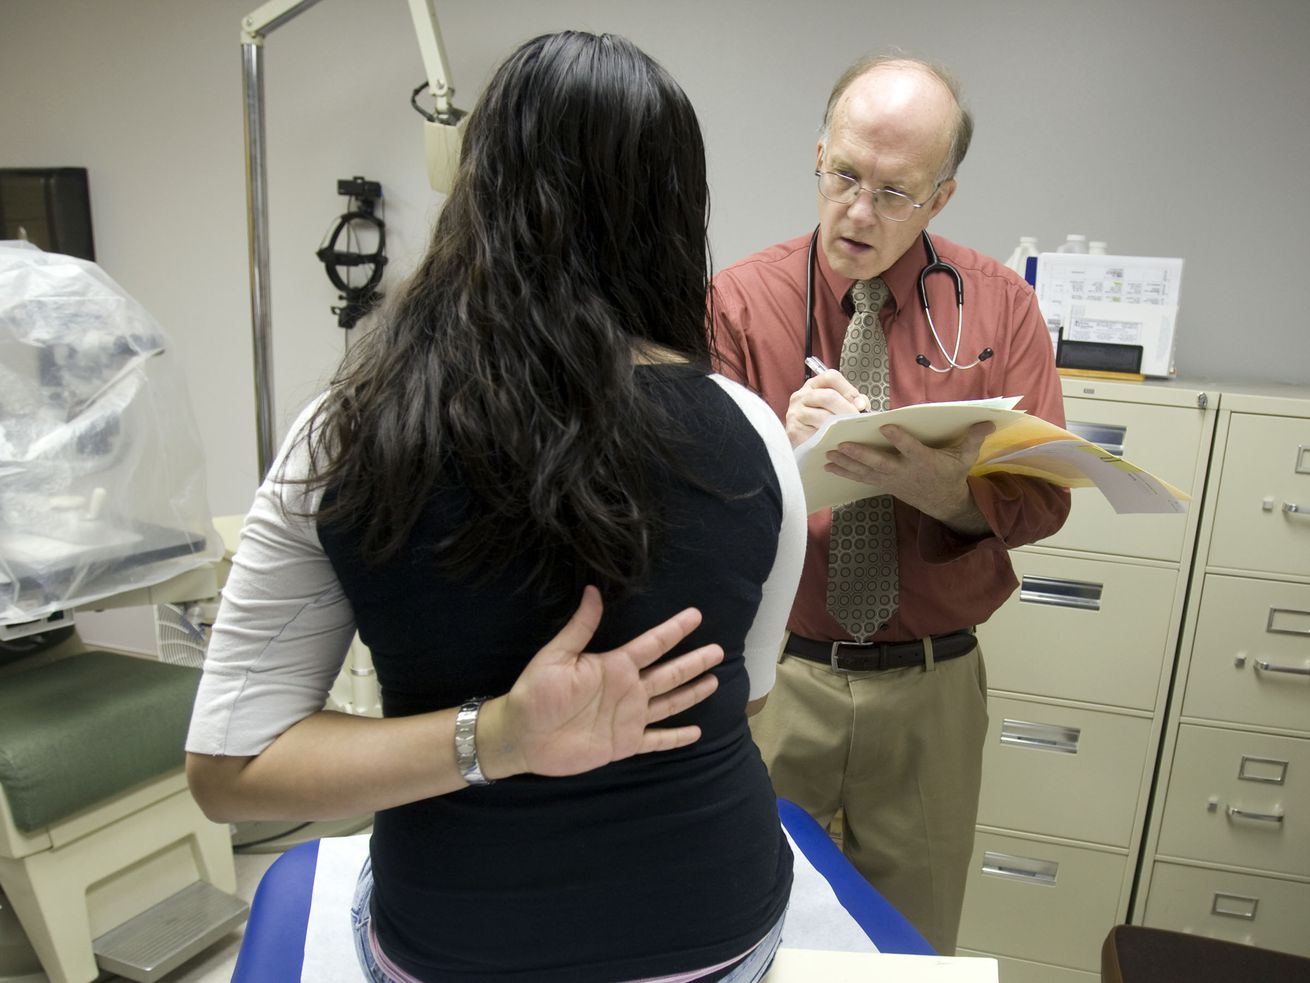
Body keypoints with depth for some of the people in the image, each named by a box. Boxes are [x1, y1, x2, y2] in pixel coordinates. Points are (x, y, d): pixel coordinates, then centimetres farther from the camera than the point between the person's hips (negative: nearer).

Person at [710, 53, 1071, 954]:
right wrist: (783, 448, -29)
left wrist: (939, 487, -25)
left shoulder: (998, 304, 0)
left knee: (916, 937, 19)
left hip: (931, 686, 2)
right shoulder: (742, 299, -5)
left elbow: (1043, 495, -4)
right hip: (771, 676, -1)